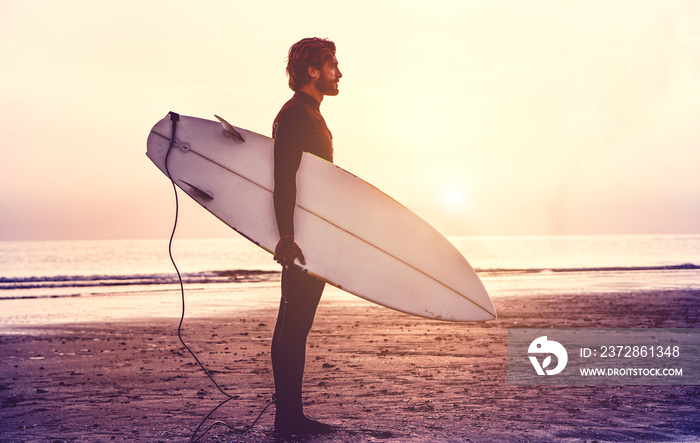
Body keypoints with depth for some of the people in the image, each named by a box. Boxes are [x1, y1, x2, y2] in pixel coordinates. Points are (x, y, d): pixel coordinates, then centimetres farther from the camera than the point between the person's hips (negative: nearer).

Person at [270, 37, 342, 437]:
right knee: (296, 324, -8)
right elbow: (284, 179, -22)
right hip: (302, 239, -10)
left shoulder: (310, 115, 21)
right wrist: (288, 236, -30)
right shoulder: (295, 115, -12)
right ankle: (289, 416, -5)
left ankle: (289, 414, 16)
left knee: (294, 324, 11)